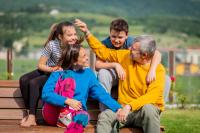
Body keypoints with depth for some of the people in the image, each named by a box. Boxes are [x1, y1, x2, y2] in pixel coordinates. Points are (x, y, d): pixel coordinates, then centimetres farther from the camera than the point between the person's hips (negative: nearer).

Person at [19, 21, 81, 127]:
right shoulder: (52, 45, -21)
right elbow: (40, 65, -13)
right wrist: (52, 69, -31)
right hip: (47, 70, 3)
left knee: (33, 83, -26)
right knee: (23, 80, -19)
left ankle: (32, 117, -19)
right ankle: (29, 111, -9)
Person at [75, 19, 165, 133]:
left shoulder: (158, 70, -10)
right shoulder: (126, 56, 4)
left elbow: (152, 97, -21)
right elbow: (103, 52, 15)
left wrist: (129, 106, -32)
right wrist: (87, 32, 10)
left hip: (148, 108, -3)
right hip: (125, 108, 3)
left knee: (148, 109, -39)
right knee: (104, 116, -26)